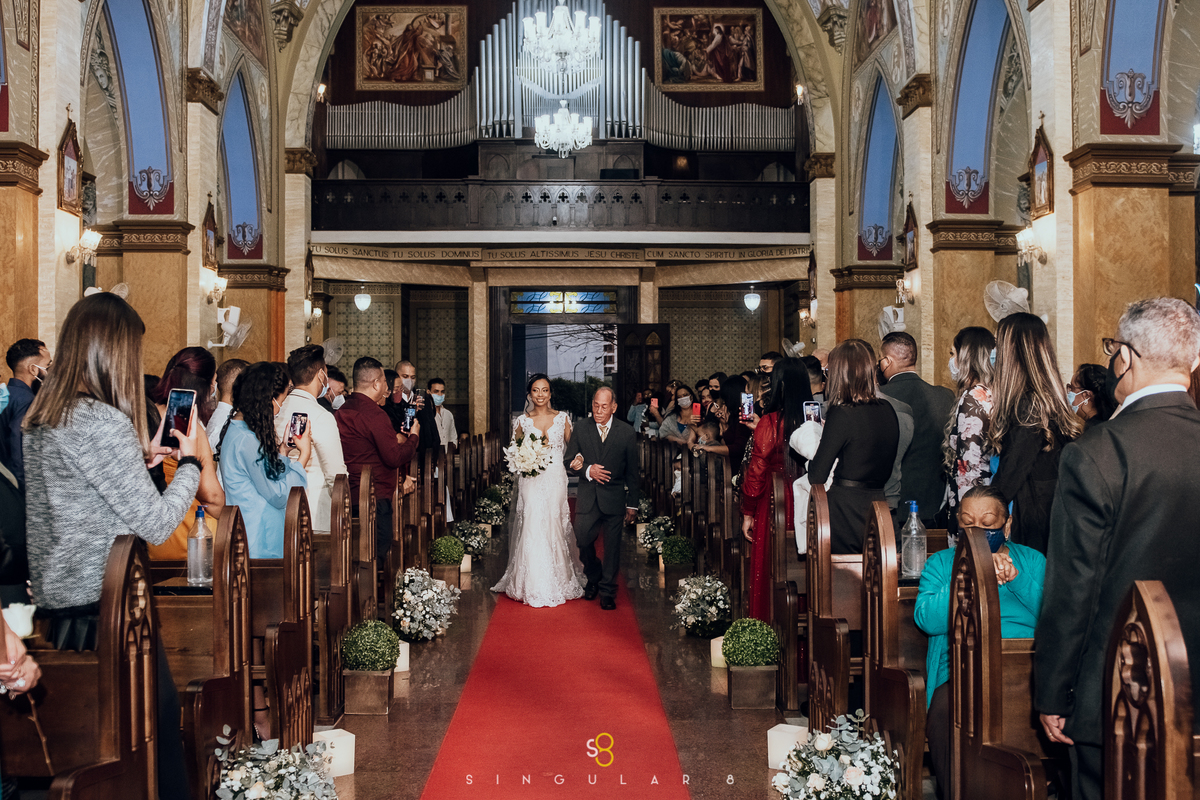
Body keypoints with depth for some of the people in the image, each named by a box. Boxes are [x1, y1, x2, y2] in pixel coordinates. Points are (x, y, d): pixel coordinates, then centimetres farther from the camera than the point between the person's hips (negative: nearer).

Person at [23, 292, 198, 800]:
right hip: (100, 606, -9)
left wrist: (141, 458, 19)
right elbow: (155, 525, -16)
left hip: (55, 600, 9)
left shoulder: (39, 420, 8)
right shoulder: (105, 423, -19)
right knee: (160, 717, 1)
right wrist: (189, 461, -3)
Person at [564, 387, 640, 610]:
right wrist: (587, 470, -13)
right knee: (582, 539, -2)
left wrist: (632, 504, 2)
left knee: (612, 546, 3)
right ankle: (593, 578, 26)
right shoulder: (581, 431, 1)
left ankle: (607, 592, 16)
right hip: (587, 497, 1)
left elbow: (633, 472, 2)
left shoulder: (626, 433, -3)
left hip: (614, 498, -1)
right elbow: (568, 460, 6)